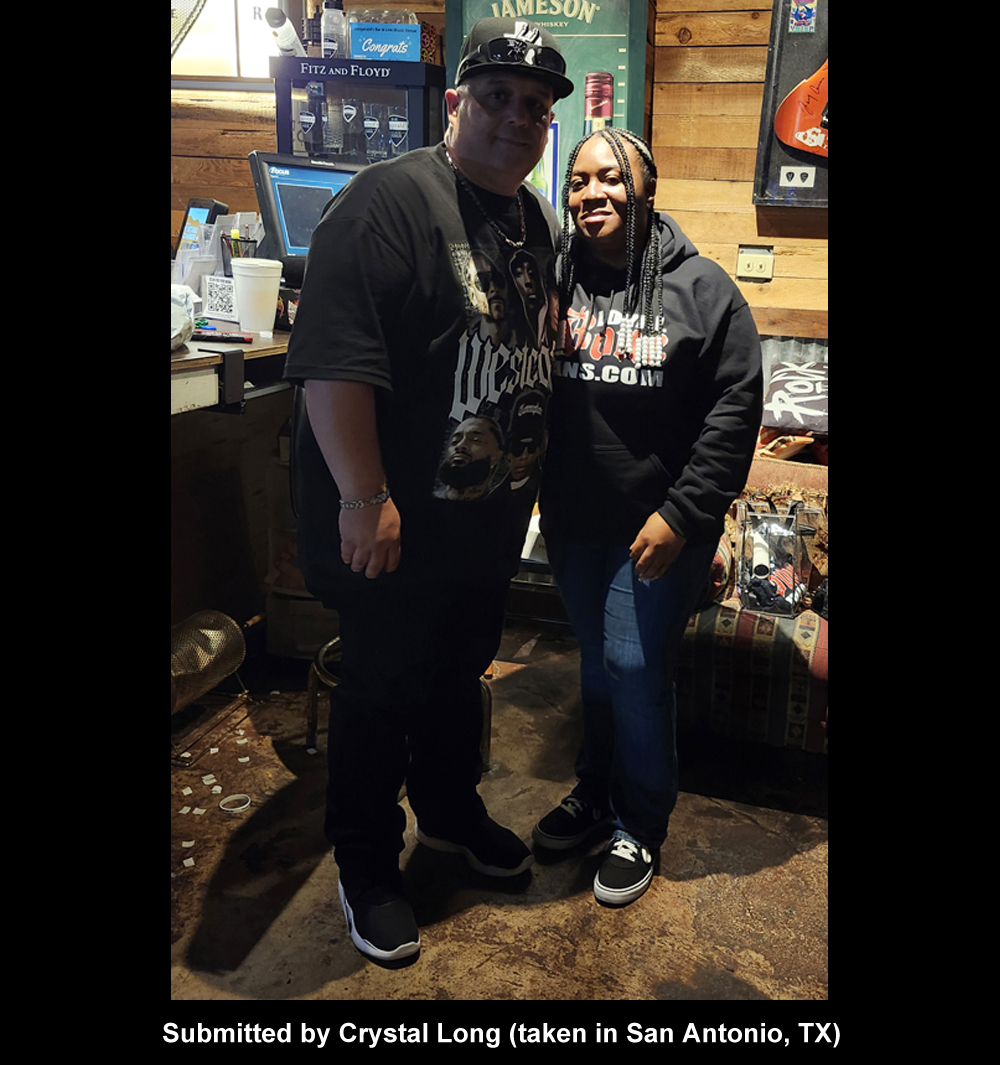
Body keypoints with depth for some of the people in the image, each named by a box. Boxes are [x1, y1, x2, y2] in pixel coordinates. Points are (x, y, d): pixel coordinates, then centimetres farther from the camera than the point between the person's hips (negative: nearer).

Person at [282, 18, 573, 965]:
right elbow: (332, 361, -25)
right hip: (396, 523, -8)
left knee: (461, 669, 23)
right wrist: (365, 499, -27)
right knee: (382, 685, 7)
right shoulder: (390, 200, -17)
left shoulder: (540, 223, 10)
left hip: (492, 514, 8)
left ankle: (450, 811, 46)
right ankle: (367, 869, 28)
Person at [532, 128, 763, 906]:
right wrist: (536, 495, -2)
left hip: (663, 526, -3)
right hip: (573, 521, 4)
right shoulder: (555, 282, 3)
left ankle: (641, 826, 23)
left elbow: (736, 405, -9)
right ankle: (595, 792, 37)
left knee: (636, 668, 0)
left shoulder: (701, 287, -6)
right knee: (596, 662, 16)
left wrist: (682, 515, -14)